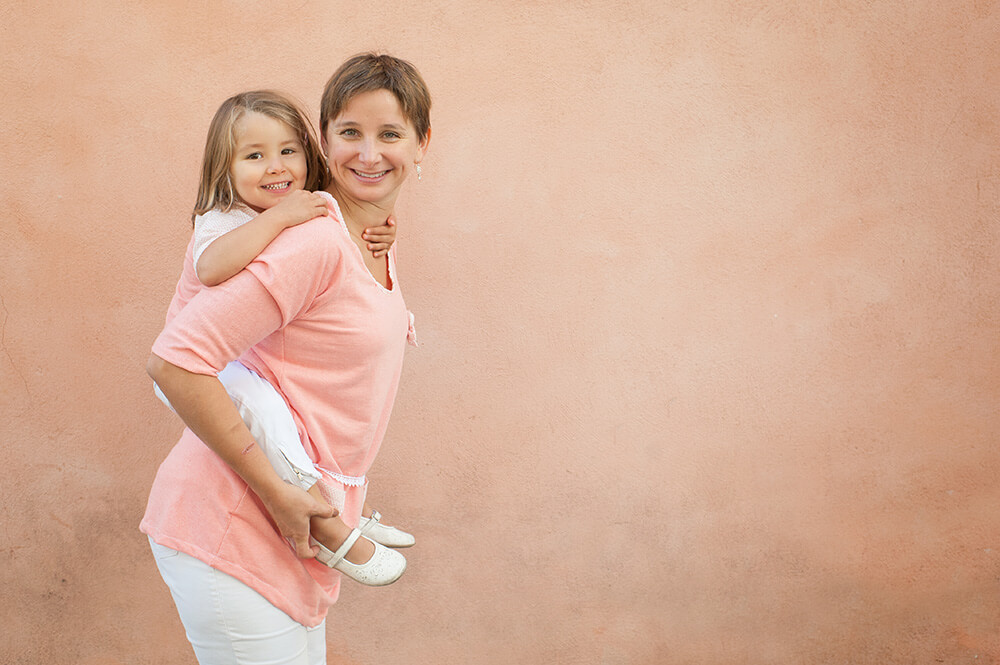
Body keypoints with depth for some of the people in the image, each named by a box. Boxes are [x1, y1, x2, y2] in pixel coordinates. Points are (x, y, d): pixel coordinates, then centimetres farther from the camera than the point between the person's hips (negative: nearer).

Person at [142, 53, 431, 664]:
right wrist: (277, 493, -21)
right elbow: (174, 362, -25)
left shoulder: (376, 241, 9)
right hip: (232, 531, -9)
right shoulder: (313, 242, -20)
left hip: (294, 536, 9)